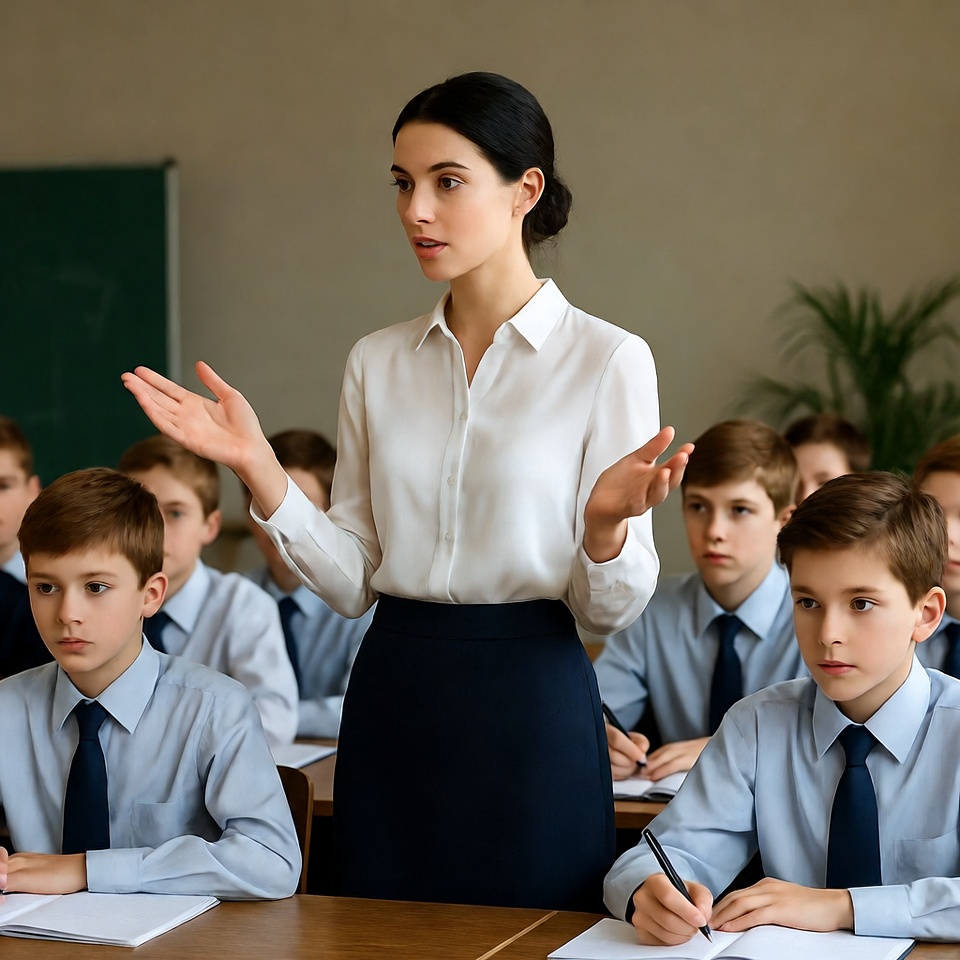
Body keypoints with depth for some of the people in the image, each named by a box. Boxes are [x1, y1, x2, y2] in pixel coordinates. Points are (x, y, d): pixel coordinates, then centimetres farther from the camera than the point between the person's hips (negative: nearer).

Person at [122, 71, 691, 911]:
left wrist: (606, 525, -27)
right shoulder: (378, 362, 8)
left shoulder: (607, 359, -6)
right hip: (392, 703, 4)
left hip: (529, 711, -4)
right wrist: (256, 469, -5)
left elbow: (611, 611, -6)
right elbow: (352, 580, 6)